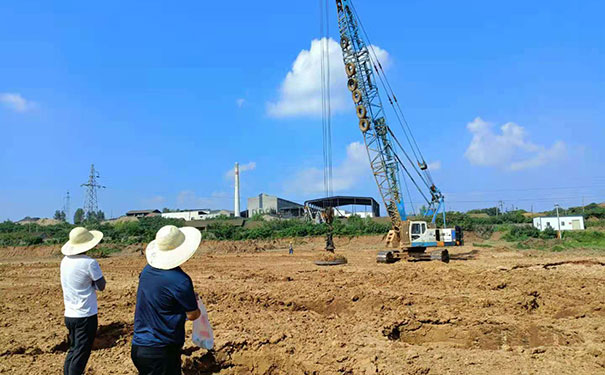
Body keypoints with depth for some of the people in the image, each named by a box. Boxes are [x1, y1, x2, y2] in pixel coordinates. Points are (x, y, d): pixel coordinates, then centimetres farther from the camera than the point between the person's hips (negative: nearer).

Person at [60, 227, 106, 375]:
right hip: (85, 316, -7)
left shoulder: (65, 260, 3)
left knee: (72, 351, 20)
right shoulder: (89, 263, -19)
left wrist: (90, 280, -2)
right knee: (80, 356, 2)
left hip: (69, 315, 7)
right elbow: (101, 286, -12)